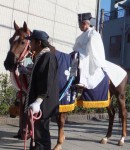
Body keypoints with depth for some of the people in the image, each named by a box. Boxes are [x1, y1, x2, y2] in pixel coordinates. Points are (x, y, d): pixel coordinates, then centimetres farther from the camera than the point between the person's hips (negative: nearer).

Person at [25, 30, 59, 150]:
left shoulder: (47, 56, -17)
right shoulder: (41, 56, 14)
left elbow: (46, 82, -25)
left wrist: (38, 101, -31)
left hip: (42, 104, -10)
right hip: (38, 102, 10)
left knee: (41, 133, -1)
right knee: (37, 130, 20)